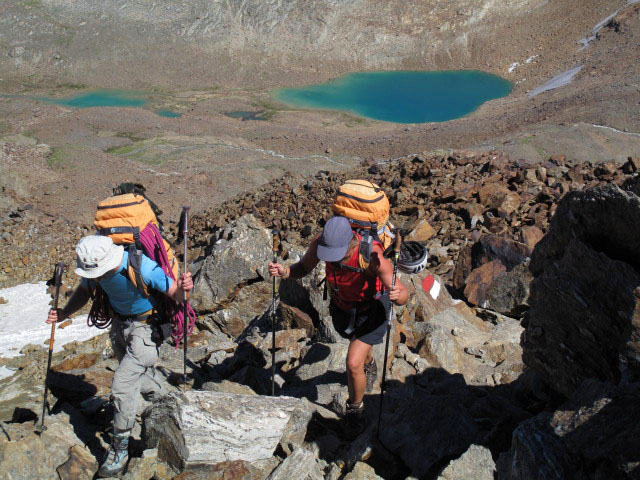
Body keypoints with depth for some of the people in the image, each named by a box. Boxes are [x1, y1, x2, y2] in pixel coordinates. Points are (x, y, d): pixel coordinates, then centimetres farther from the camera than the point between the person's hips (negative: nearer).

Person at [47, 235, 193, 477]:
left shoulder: (142, 267, -34)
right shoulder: (94, 266, -16)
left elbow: (175, 296, -25)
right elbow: (84, 291, 5)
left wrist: (182, 288, -50)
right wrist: (64, 313, -14)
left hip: (146, 327, -7)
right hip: (120, 323, 7)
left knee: (122, 384, -14)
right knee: (141, 379, 21)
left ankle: (119, 449, 3)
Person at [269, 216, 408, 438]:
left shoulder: (372, 255, -41)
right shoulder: (320, 242, -30)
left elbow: (403, 296, -34)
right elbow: (303, 269, -11)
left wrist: (396, 295, -58)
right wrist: (284, 271, -34)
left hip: (372, 310, -4)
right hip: (342, 306, 5)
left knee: (353, 363, -12)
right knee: (358, 343, 31)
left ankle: (355, 409, 19)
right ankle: (368, 367, 68)